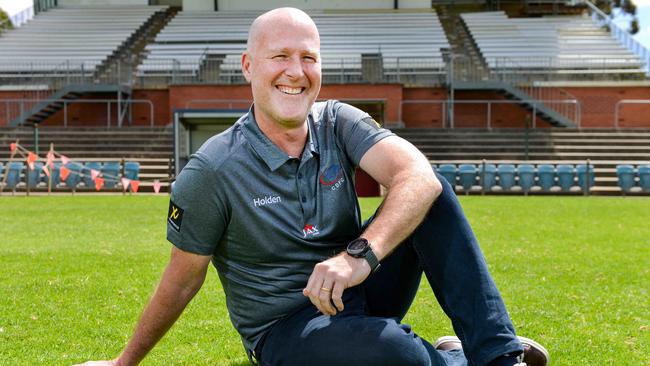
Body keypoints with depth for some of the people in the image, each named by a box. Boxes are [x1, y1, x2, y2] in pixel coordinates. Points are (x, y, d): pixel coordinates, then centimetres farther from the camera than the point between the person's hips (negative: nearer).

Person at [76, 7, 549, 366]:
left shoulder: (339, 123, -5)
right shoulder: (212, 171, -15)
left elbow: (418, 175, -24)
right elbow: (182, 281, -3)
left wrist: (360, 254, -41)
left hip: (360, 295, 5)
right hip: (285, 328, -4)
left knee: (434, 196, -17)